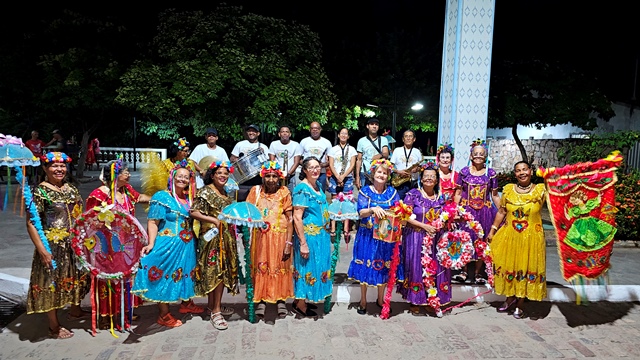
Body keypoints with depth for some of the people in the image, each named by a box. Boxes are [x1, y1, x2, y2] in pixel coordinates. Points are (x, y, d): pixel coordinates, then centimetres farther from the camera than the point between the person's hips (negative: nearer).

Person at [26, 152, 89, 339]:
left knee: (77, 276, 20)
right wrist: (42, 249, -21)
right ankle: (54, 326, 18)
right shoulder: (40, 192, -13)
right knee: (52, 281, 4)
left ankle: (75, 310, 42)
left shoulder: (71, 188, 7)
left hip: (75, 244, 7)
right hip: (53, 246, -7)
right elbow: (31, 223, -16)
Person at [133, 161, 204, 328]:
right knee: (165, 276, 2)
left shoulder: (189, 198, 10)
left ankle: (186, 303, 38)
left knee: (185, 273, 19)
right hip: (168, 245, -7)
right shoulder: (162, 197, -10)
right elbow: (152, 222, -16)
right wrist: (151, 244, -25)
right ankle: (164, 315, 14)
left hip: (187, 245, 7)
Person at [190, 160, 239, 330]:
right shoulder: (205, 191, -8)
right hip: (212, 237, -8)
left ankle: (214, 305, 24)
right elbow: (194, 213, -15)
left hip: (226, 237, 8)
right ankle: (216, 312, -1)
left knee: (223, 270, 11)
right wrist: (214, 220, -20)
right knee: (216, 271, -7)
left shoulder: (225, 193, 15)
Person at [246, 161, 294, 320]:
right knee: (261, 267, 7)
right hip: (260, 236, 2)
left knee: (280, 267, 8)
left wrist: (288, 243, -11)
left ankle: (281, 299, 22)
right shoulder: (256, 190, 2)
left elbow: (290, 219, -6)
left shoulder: (284, 192, -5)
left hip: (279, 237, -1)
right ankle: (262, 300, 20)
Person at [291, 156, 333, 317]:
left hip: (321, 235, 9)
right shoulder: (302, 189, -18)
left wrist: (326, 232, 17)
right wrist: (303, 243, -23)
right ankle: (300, 305, 19)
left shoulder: (317, 185, 8)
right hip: (308, 236, -9)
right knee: (307, 268, 2)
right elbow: (297, 217, -22)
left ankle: (303, 299, 33)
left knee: (317, 266, 17)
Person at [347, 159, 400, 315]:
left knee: (384, 267, 9)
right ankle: (363, 301, 21)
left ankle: (380, 299, 28)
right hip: (367, 235, -2)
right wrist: (373, 209, -30)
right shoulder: (365, 191, 0)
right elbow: (361, 212, -12)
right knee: (365, 267, 4)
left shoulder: (392, 192, 6)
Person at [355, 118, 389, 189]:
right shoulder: (361, 141, 9)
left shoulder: (383, 140, 9)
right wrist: (357, 177, 1)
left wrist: (380, 155, -31)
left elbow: (386, 154, -7)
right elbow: (359, 160, 8)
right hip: (365, 174, 0)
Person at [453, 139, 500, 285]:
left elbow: (495, 196, 5)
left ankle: (478, 273, 20)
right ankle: (464, 271, 18)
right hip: (466, 211, -1)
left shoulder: (491, 173, 1)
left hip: (484, 212, 1)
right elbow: (458, 194, 1)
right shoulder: (464, 171, 0)